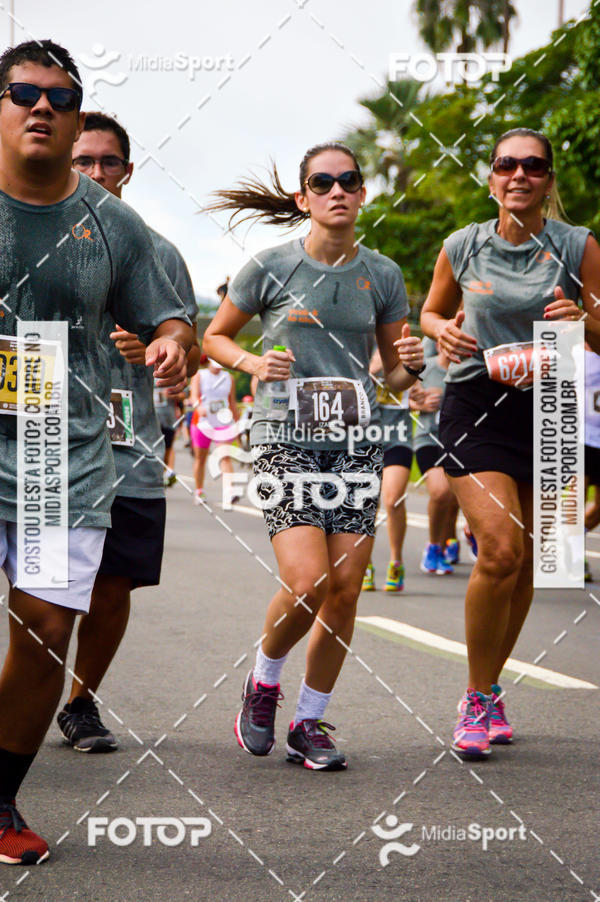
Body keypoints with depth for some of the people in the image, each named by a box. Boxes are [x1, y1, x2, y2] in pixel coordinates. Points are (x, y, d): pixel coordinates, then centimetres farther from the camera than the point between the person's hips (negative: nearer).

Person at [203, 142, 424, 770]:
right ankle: (264, 680, 13)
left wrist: (410, 365, -8)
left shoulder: (381, 275, 7)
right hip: (285, 440, -3)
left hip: (356, 442, 3)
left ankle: (310, 722, 16)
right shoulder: (270, 268, -1)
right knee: (307, 583, -17)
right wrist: (253, 363, -8)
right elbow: (213, 337, 12)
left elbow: (394, 376, 15)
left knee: (345, 590, -1)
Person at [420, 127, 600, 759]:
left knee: (524, 564, 7)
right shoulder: (462, 248, 2)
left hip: (546, 407, 2)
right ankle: (477, 700, -1)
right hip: (475, 404, -1)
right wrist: (443, 330, -4)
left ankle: (488, 691, 27)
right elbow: (431, 311, 19)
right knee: (499, 551, -17)